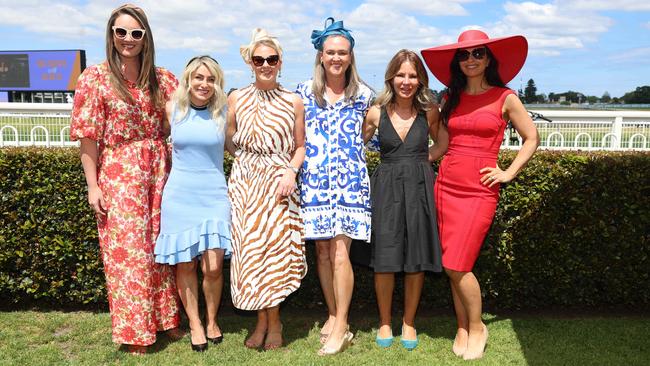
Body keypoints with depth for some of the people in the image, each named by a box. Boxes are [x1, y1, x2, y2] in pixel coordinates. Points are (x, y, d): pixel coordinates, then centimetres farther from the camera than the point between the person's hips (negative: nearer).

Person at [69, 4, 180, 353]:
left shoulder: (162, 79, 6)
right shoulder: (96, 77, -4)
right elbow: (88, 137, -6)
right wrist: (93, 186, -9)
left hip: (158, 172, 4)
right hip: (118, 174, -3)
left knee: (158, 247, 12)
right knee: (126, 251, 2)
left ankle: (161, 317, 30)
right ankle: (135, 329, 18)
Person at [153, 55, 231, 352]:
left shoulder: (224, 112, -1)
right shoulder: (172, 109, 1)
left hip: (214, 195, -1)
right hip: (180, 195, 1)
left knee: (213, 266, -3)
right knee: (184, 265, 7)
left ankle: (212, 320, 22)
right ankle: (194, 324, 25)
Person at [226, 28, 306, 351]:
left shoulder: (293, 102, 3)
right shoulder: (237, 99, 6)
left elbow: (300, 147, 6)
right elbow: (229, 142, 12)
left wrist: (291, 172, -10)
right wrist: (246, 159, -4)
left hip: (279, 182, -1)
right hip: (244, 182, 2)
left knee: (276, 248, -3)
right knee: (249, 247, 2)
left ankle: (272, 320, 15)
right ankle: (263, 320, 17)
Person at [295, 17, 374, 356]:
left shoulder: (363, 95, 4)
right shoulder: (304, 92, 7)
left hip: (349, 181, -2)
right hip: (314, 181, 2)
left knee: (340, 253, -7)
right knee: (322, 252, 7)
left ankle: (341, 326, 5)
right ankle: (333, 316, 23)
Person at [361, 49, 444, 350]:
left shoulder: (429, 112, 2)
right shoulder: (376, 113, 1)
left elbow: (443, 143, 17)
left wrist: (419, 160, 4)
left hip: (419, 187, 1)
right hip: (386, 187, 0)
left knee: (416, 259, 6)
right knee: (384, 259, 1)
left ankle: (408, 322, 23)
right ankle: (384, 322, 20)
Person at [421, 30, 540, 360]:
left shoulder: (505, 98, 1)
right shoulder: (450, 98, 11)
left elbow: (531, 139, 7)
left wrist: (508, 173, -1)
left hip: (480, 190, -4)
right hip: (446, 184, 4)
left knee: (456, 265, -9)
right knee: (453, 266, 7)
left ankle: (477, 328, 15)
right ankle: (462, 328, 24)